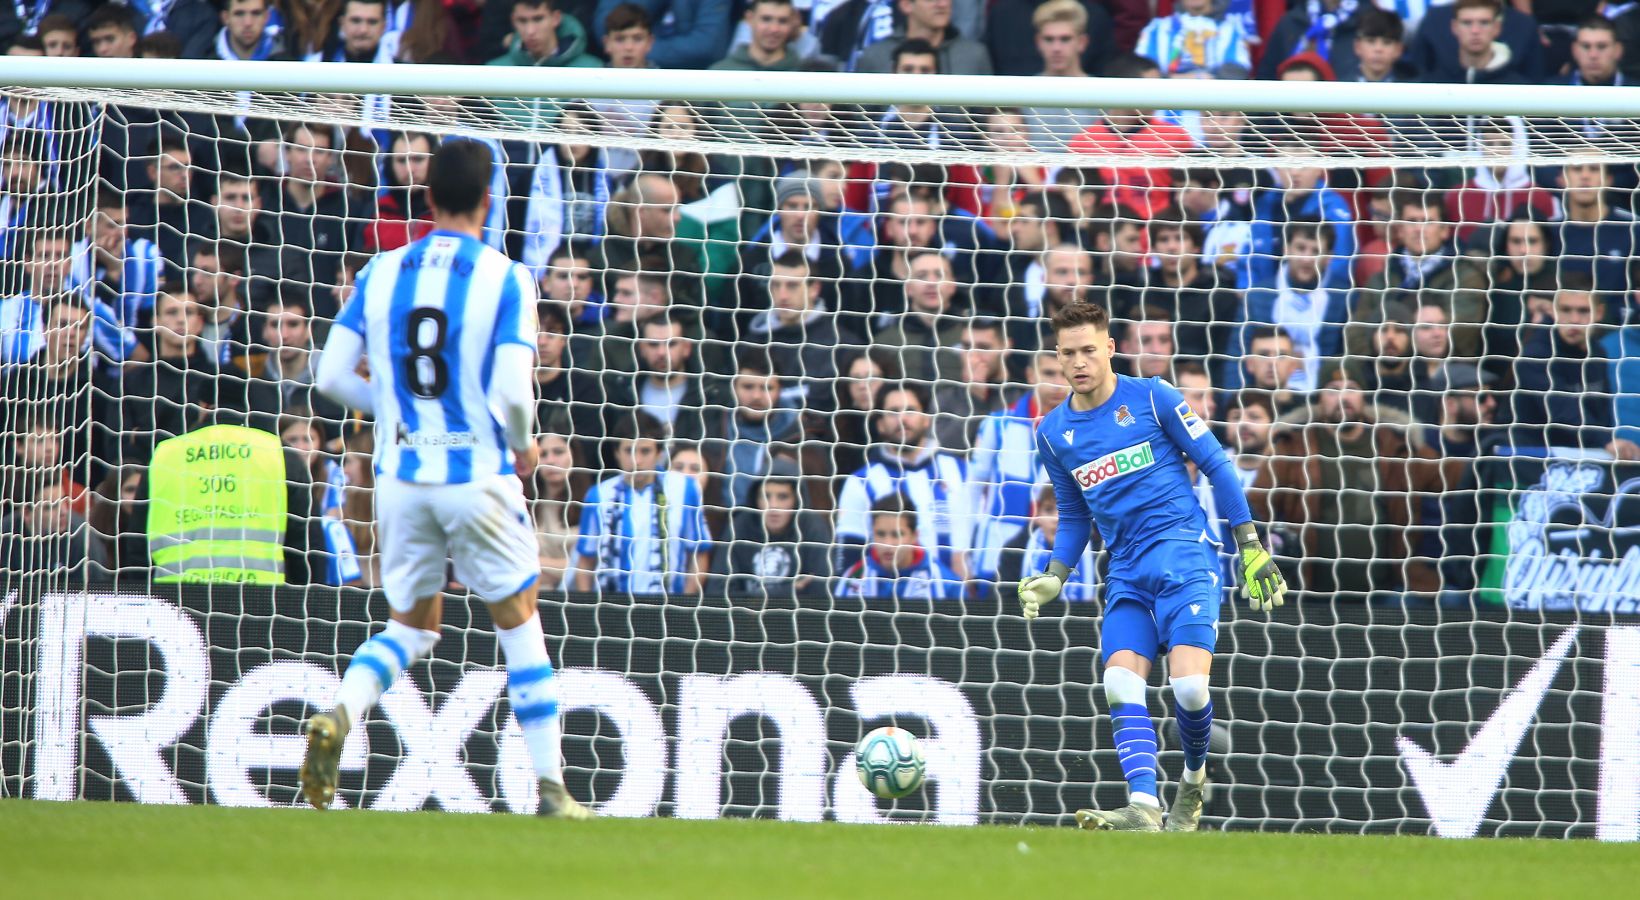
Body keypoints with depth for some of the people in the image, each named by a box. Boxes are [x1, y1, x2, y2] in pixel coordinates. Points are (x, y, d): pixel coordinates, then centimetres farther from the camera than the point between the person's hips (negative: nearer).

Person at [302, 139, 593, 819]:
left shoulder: (381, 273, 3)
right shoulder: (506, 279, -8)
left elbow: (332, 377, 2)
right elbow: (511, 392, -16)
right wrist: (523, 445, 5)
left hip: (400, 475, 3)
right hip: (478, 476, -3)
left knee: (412, 626, 17)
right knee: (519, 624, 11)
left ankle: (338, 716, -12)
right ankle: (550, 785, 9)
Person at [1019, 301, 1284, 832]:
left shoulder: (1151, 399, -1)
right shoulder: (1054, 433, 13)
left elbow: (1216, 466, 4)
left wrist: (1251, 548, 1)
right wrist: (1054, 578, 7)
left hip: (1183, 553, -4)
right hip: (1127, 572, 4)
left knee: (1188, 686, -19)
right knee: (1121, 686, -18)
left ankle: (1195, 778, 10)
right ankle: (1144, 807, -29)